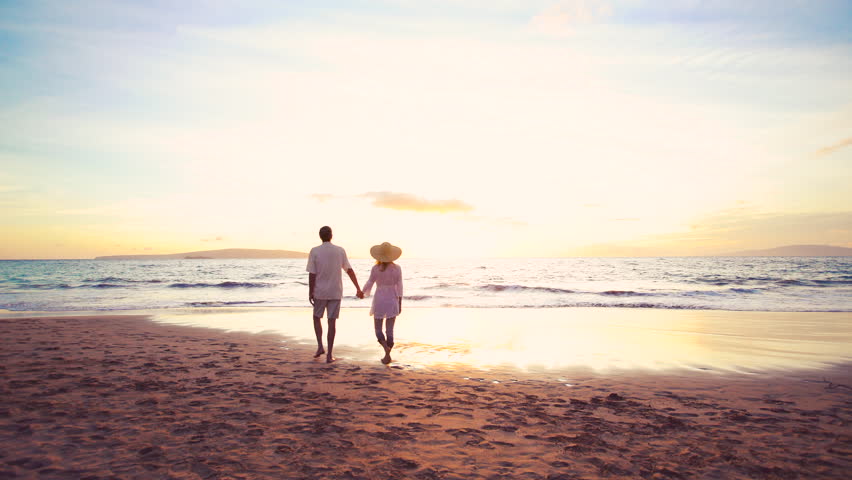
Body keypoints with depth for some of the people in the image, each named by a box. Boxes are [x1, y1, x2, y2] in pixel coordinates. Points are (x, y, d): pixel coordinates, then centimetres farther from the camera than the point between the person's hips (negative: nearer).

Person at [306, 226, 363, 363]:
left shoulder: (314, 251, -7)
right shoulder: (340, 251, 0)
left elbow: (312, 274, -9)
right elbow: (350, 270, 4)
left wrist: (310, 292, -1)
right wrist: (358, 289, 9)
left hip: (320, 292, -1)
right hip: (335, 292, 1)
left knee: (317, 317, 20)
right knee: (332, 321, 4)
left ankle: (320, 346, 8)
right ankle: (329, 354, 4)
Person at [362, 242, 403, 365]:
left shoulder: (375, 269, -10)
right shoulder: (397, 268, -6)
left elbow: (369, 285, -3)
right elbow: (399, 288, -4)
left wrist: (362, 292, 18)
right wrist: (400, 304, 3)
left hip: (379, 301, -1)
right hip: (392, 301, 1)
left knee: (378, 330, 9)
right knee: (389, 330, 10)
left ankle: (386, 348, -17)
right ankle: (387, 356, 10)